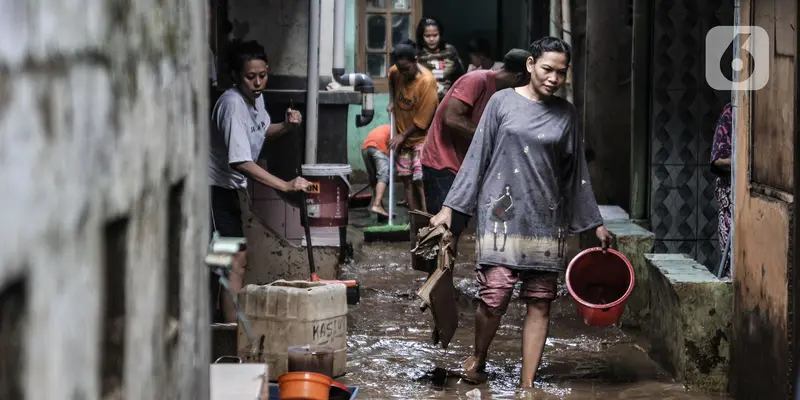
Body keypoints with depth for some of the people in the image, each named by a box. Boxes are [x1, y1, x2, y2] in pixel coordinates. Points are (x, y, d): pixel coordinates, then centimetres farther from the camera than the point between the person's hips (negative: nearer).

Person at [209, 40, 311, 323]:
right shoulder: (233, 104, -26)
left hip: (229, 188, 10)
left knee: (234, 258, 13)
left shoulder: (256, 98, 2)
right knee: (236, 260, -14)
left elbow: (262, 131, 23)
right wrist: (286, 186, -36)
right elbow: (241, 162, -33)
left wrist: (287, 126, 1)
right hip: (215, 189, -10)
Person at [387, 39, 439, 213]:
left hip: (421, 137, -7)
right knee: (407, 180, 5)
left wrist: (403, 135, -13)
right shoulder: (397, 71, -2)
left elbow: (422, 119, -19)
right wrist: (392, 101, 13)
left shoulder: (426, 81, -22)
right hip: (403, 137, 7)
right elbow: (391, 77, 26)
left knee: (420, 181, -13)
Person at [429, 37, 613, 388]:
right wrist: (450, 207, -1)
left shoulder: (566, 114, 7)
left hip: (546, 220, 3)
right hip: (503, 213, -3)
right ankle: (477, 358, 16)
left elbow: (576, 172, 13)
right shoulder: (503, 102, 1)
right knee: (495, 296, -12)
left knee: (540, 301, -1)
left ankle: (527, 383, 6)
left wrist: (595, 223, 13)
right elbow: (477, 156, 2)